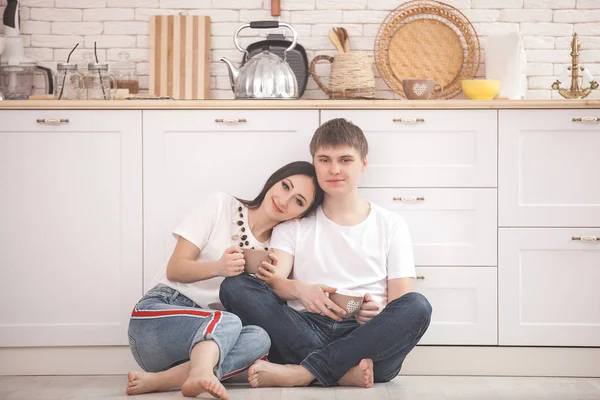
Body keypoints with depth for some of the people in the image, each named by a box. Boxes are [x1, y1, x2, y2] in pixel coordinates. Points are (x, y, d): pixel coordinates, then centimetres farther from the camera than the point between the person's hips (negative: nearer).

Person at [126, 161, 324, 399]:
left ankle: (156, 380, -42)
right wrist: (218, 267, -24)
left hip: (208, 333, 3)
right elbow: (174, 269, -5)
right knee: (228, 321, -33)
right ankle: (202, 372, -63)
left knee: (259, 338, -30)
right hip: (159, 313, -3)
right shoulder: (221, 206, 2)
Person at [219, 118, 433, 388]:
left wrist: (381, 313, -17)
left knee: (417, 306, -30)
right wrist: (299, 289, -24)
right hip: (304, 335, 1)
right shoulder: (295, 223, 17)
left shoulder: (390, 225, 15)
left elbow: (404, 304, 7)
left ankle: (302, 372, -33)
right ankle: (345, 371, -32)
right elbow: (272, 280, 0)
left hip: (366, 339, 0)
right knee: (234, 286, -21)